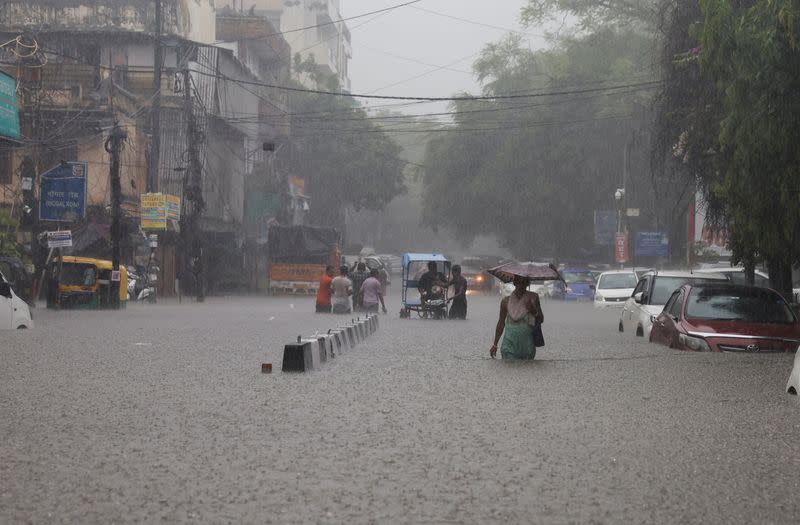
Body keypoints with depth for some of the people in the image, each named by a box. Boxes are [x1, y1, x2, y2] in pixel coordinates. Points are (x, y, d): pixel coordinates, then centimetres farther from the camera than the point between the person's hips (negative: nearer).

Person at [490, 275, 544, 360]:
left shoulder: (532, 298, 0)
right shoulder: (506, 301, 1)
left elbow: (541, 320, 6)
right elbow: (501, 323, 11)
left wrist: (534, 312, -16)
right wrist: (495, 345, 13)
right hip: (510, 342, -1)